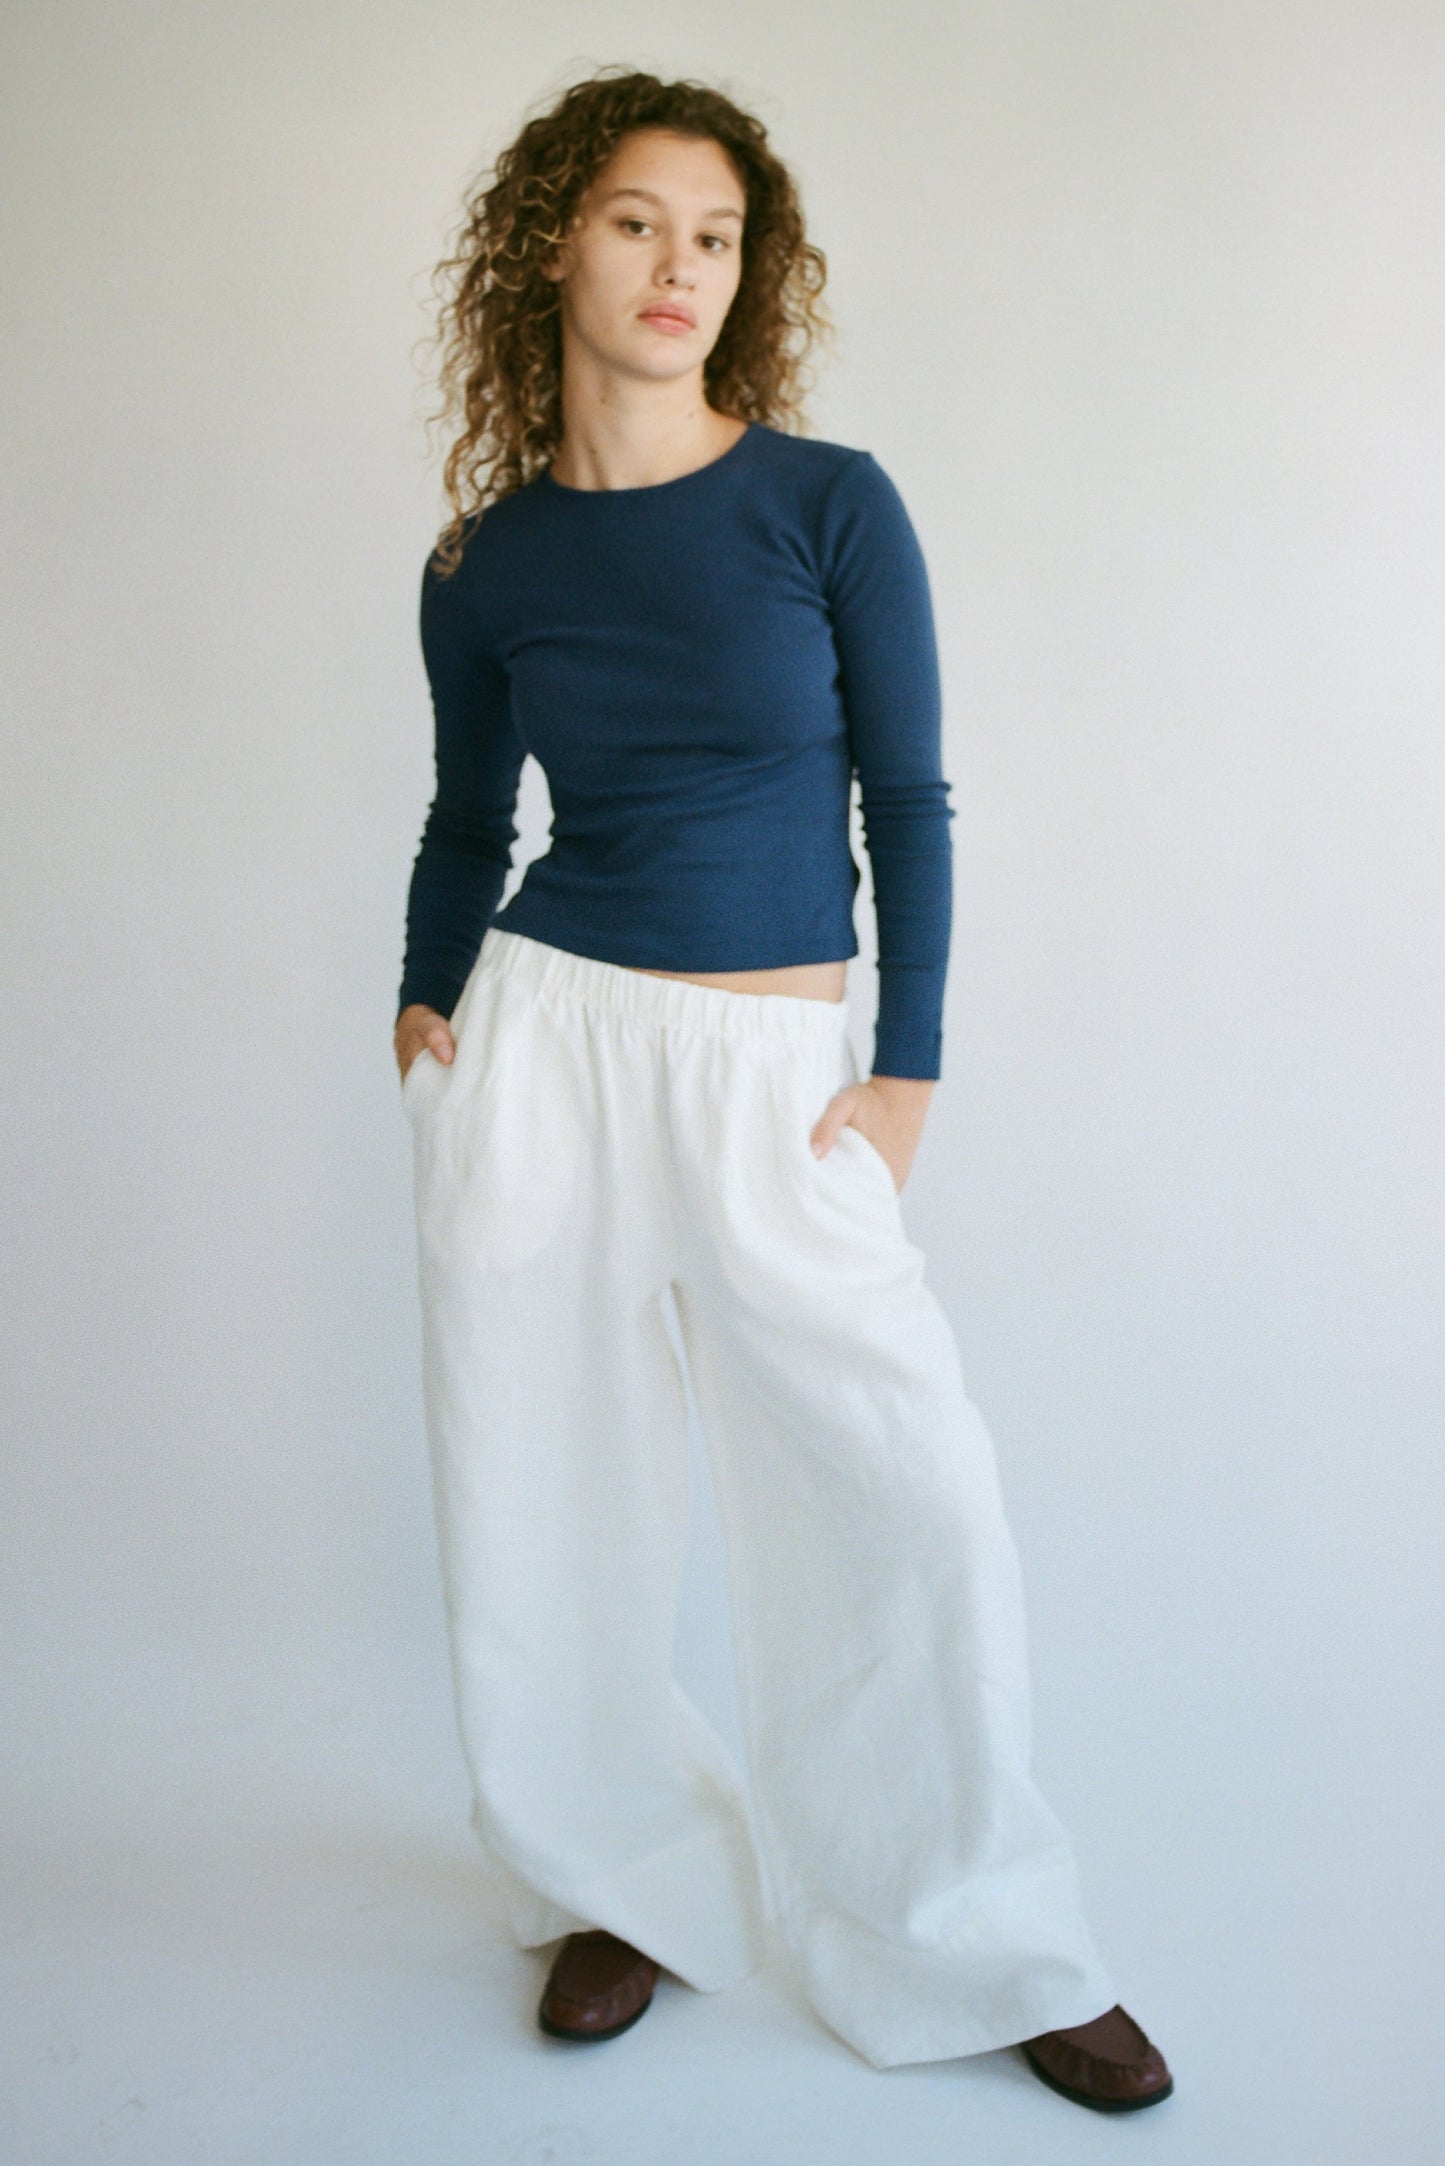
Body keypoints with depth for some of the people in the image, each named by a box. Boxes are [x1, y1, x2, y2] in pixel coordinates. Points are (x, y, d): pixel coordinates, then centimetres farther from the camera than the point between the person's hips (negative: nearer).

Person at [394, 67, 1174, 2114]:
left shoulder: (833, 502, -1)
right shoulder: (484, 566, 5)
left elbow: (907, 800, 0)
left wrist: (910, 1066, -5)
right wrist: (423, 999, 2)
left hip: (773, 1065, -2)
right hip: (539, 1040, 2)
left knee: (915, 1505, -6)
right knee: (541, 1496, 7)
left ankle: (983, 1947, 16)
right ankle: (628, 1881, 32)